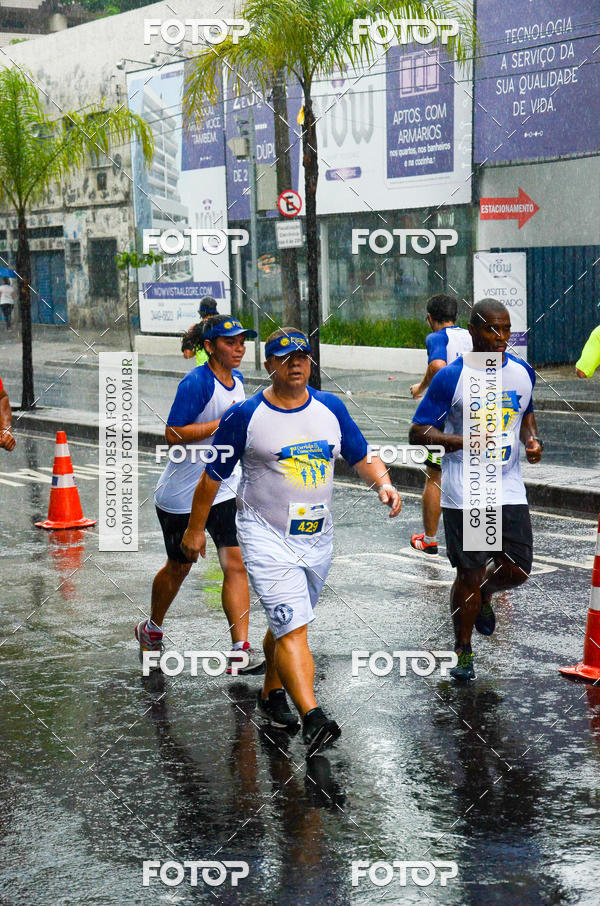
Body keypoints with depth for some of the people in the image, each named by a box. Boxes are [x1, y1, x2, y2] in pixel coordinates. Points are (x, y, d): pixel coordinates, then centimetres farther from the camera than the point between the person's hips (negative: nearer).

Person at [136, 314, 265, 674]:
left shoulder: (237, 379, 6)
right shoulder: (196, 382, -19)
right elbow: (173, 434, -25)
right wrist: (225, 423, -27)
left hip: (225, 491, 5)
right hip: (183, 495, -5)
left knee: (236, 564, -9)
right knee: (179, 567, 12)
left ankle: (241, 650, -10)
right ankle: (152, 629, 38)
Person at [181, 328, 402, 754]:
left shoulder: (331, 408, 4)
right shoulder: (245, 416, -8)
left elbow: (362, 456, 13)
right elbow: (213, 475, 1)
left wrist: (384, 483, -8)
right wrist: (196, 528, 7)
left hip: (317, 537, 5)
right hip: (266, 537, -5)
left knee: (289, 622, 19)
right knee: (292, 627, -17)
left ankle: (272, 693, 41)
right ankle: (313, 718, -26)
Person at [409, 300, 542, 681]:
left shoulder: (523, 372, 5)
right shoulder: (451, 377, -11)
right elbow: (418, 432, -9)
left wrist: (533, 440, 3)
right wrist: (464, 441, -24)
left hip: (510, 488, 4)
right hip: (465, 492, -4)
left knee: (517, 570, 3)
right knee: (469, 574, 2)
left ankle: (485, 594, 38)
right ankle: (463, 652, 21)